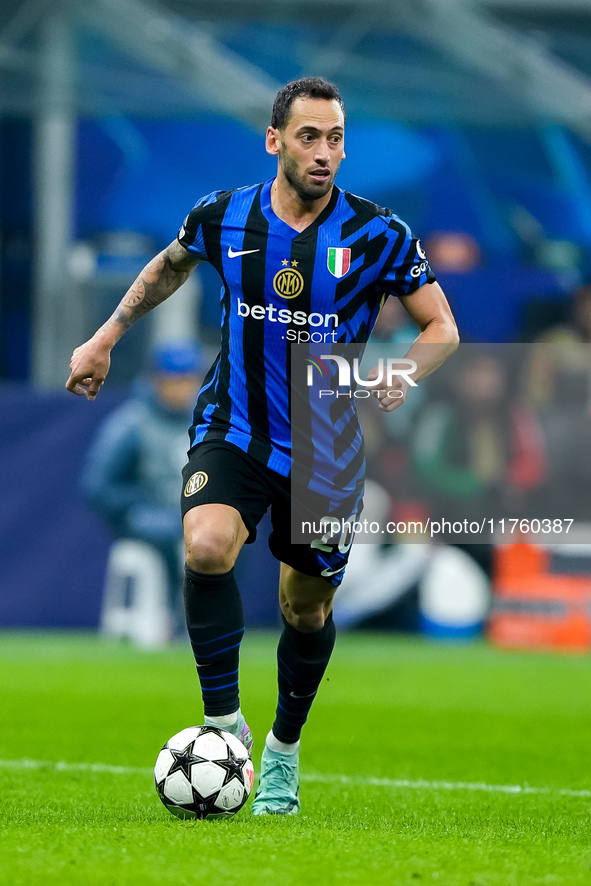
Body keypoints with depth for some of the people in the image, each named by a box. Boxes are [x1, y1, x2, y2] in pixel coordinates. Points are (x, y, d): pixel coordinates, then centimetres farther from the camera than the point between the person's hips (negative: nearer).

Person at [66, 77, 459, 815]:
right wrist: (106, 338, 19)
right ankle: (222, 720, -14)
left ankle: (284, 749, 37)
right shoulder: (223, 218, -5)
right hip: (233, 431, 0)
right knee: (206, 547, -29)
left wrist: (403, 375, -20)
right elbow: (170, 266, 19)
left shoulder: (378, 236, -10)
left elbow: (442, 327, -1)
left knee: (307, 609, 11)